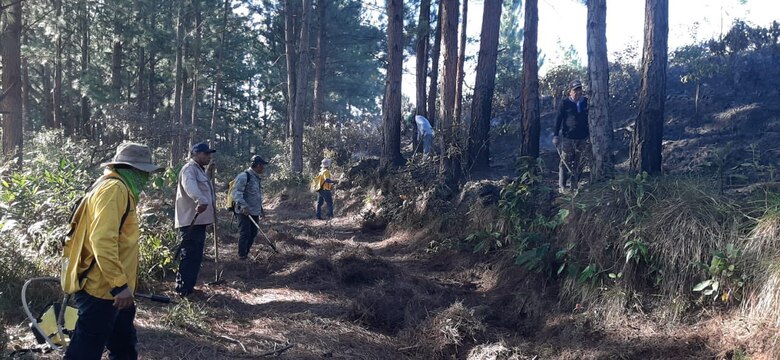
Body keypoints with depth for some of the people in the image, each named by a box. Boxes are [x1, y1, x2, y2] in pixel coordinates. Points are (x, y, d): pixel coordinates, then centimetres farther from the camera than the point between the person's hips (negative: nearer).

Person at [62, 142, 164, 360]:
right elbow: (102, 241, -27)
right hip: (101, 289, -11)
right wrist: (120, 284, -25)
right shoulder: (114, 189, -18)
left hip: (110, 288, 11)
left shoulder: (120, 189, 16)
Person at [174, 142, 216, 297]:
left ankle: (189, 287, 23)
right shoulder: (189, 169, -14)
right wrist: (201, 200, -52)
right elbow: (190, 186, -35)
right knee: (188, 256, -9)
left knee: (196, 256, 15)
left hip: (199, 220, 11)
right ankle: (183, 290, -6)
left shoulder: (199, 170, 20)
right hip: (190, 221, -11)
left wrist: (211, 210, 38)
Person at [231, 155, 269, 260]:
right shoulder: (244, 176, -13)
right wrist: (244, 206, -29)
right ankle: (242, 255, 4)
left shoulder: (258, 178, 17)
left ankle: (246, 253, 23)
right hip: (244, 212, -9)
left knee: (253, 233, 11)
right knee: (245, 234, -6)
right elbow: (236, 193, -20)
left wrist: (261, 209, 27)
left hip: (255, 212, 9)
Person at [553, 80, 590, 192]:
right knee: (565, 163, -1)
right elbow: (558, 119, -1)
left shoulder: (586, 102, 5)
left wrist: (591, 132, 14)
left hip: (583, 138, 3)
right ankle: (562, 186, 8)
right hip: (568, 138, -3)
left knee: (579, 164, 8)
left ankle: (575, 185, 19)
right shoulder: (565, 103, -3)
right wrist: (556, 135, -6)